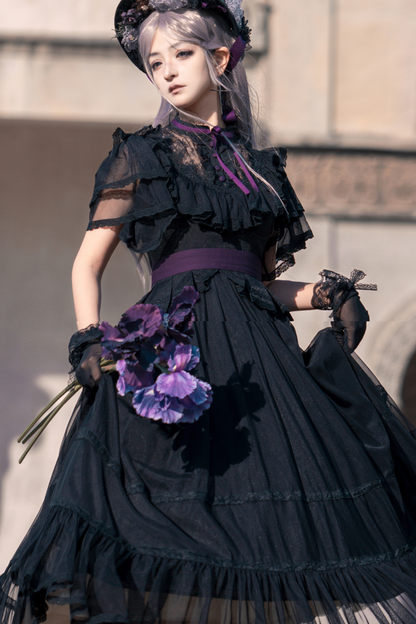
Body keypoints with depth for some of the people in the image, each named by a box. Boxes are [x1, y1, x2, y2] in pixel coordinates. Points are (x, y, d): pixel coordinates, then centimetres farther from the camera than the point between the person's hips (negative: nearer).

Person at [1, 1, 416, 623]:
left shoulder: (257, 167, 20)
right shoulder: (141, 157, 10)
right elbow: (88, 264, 7)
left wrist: (325, 293, 4)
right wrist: (90, 341, -9)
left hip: (258, 349, 4)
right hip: (173, 345, -4)